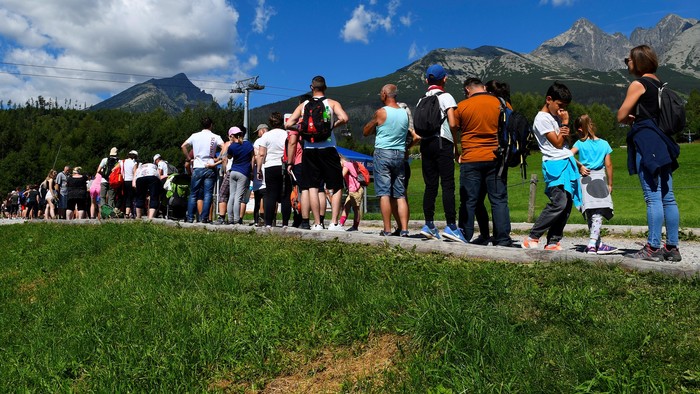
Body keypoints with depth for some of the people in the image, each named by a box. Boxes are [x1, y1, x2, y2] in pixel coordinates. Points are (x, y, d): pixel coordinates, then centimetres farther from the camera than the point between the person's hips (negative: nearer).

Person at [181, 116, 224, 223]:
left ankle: (190, 217, 8)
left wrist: (189, 159, 10)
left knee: (193, 194, 9)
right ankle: (204, 218, -4)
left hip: (197, 168, 2)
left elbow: (183, 146, 3)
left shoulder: (195, 136, 6)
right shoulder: (215, 137, 0)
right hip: (210, 169, -2)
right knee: (207, 194, 0)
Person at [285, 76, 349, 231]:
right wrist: (333, 125, 1)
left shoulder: (303, 105, 10)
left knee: (312, 187, 6)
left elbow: (288, 124, 2)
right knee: (336, 187, 5)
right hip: (328, 149, -2)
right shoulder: (332, 103, 3)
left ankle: (317, 224, 4)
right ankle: (334, 223, -3)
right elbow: (344, 118, -16)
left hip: (309, 150, 2)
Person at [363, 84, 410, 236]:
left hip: (383, 153, -5)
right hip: (400, 154, 5)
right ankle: (404, 229, 2)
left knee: (384, 193, -3)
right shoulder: (405, 113, 7)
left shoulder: (380, 112, -7)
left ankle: (387, 229, -5)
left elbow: (365, 132, 4)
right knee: (400, 195, 7)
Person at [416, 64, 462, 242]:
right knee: (448, 185, -7)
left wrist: (422, 148, 13)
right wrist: (456, 146, 1)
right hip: (442, 142, -5)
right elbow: (453, 124, -8)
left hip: (425, 143, 5)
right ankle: (451, 226, -11)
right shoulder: (446, 97, 0)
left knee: (430, 185, 7)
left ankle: (429, 224, 5)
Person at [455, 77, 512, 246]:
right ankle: (502, 239, 3)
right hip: (495, 159, 1)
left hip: (470, 160, -1)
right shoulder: (502, 104, 4)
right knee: (499, 200, 5)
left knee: (468, 201, 5)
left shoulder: (462, 106, 1)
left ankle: (465, 238, 9)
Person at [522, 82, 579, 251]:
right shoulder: (542, 119, -7)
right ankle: (532, 238, -10)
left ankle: (553, 242, 5)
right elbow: (558, 143, -8)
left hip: (567, 162, 9)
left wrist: (565, 132, 0)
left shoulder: (556, 116, 21)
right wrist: (565, 122, -2)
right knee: (559, 203, -17)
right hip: (555, 164, -9)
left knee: (567, 203, 2)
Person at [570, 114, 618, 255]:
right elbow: (608, 165, 5)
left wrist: (580, 166, -3)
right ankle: (592, 244, -14)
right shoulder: (604, 144, 5)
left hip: (585, 179, 1)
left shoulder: (580, 143, 1)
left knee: (590, 215, 8)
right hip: (600, 179, 0)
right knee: (597, 214, -4)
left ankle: (598, 243, 14)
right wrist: (610, 184, 12)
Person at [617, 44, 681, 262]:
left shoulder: (638, 84, -6)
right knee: (667, 197, 8)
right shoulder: (658, 83, 18)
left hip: (646, 142, -9)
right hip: (662, 142, 9)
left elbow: (621, 116, -7)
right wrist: (635, 118, 12)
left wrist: (629, 117, 13)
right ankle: (672, 247, 12)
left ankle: (653, 248, -7)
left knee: (653, 197, -9)